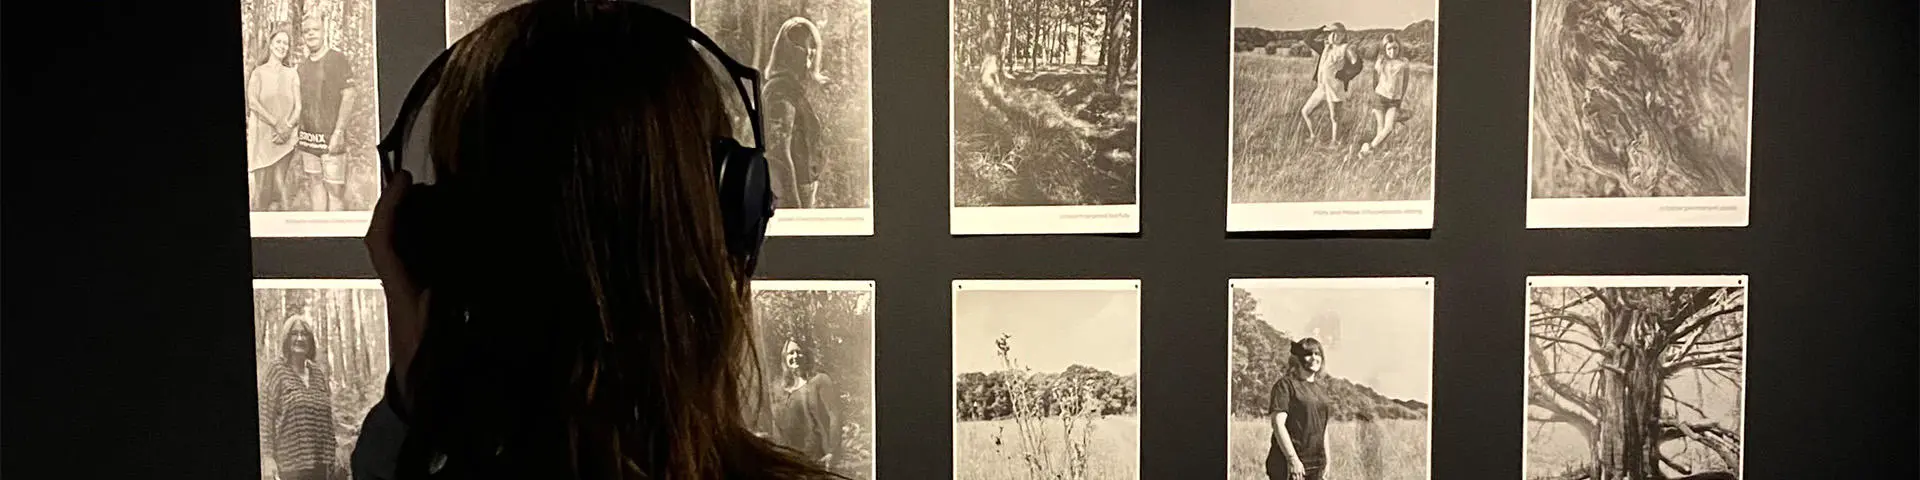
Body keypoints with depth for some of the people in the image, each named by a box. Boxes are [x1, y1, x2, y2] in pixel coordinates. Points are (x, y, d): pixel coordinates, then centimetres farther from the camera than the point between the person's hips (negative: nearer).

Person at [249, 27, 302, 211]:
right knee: (261, 183, -5)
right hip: (261, 134, -2)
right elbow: (253, 103, -6)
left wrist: (287, 127, -12)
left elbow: (298, 106, 5)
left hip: (284, 138, 2)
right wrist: (277, 123, -15)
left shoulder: (291, 75, 10)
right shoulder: (259, 73, 4)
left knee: (279, 184, 0)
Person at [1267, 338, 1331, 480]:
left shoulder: (1321, 388, 16)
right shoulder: (1286, 385, -7)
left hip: (1316, 464, 7)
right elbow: (1278, 423, -14)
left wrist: (1326, 458, 18)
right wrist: (1292, 458, -19)